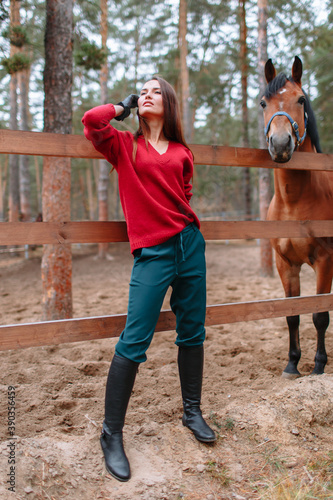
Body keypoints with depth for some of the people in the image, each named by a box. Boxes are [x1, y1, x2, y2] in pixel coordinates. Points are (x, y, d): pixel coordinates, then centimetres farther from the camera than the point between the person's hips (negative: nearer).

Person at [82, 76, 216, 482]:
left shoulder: (181, 152, 13)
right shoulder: (124, 145, 5)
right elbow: (92, 121, -14)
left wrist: (179, 217, 11)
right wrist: (123, 106, 3)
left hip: (189, 243, 5)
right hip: (153, 251, -4)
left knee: (192, 332, 12)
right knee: (134, 342, -8)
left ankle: (192, 411, 31)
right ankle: (111, 435, 5)